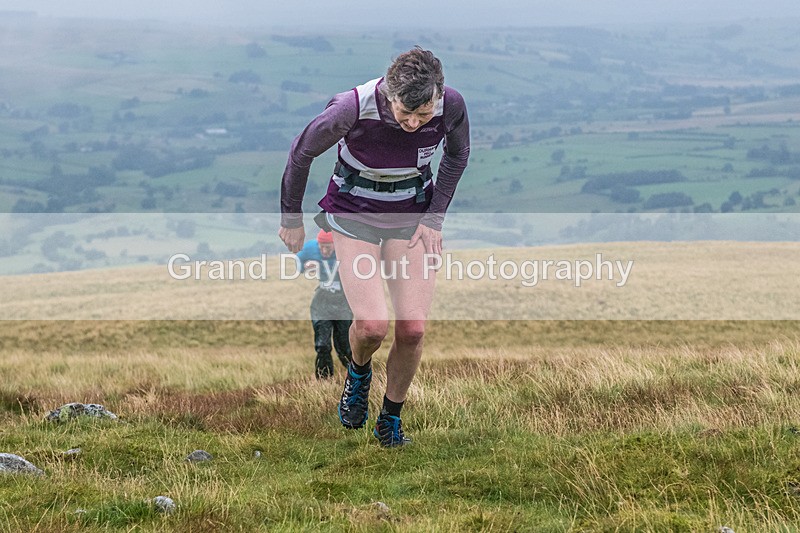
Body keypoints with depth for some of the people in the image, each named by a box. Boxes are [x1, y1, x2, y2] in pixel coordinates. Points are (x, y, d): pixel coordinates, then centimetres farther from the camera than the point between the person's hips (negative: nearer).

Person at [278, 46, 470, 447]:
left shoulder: (451, 105, -21)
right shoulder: (353, 108, -30)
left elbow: (457, 155, 3)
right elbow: (301, 153, -11)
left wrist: (434, 218, -1)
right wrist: (291, 219, 0)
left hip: (411, 214, 3)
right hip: (354, 214, -2)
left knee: (412, 328, -7)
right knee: (372, 324, -19)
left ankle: (391, 421, 17)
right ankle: (358, 374, 18)